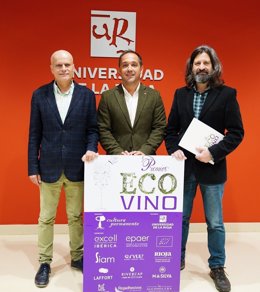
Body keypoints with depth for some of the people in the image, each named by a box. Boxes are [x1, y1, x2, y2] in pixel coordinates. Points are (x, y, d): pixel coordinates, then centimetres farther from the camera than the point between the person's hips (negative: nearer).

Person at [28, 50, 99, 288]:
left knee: (76, 216, 13)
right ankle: (44, 263, 24)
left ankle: (77, 257, 30)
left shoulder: (86, 95, 0)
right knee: (46, 218, 9)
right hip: (49, 167, 0)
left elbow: (93, 128, 3)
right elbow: (34, 134, 2)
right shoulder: (40, 95, 1)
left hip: (77, 167, 0)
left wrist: (91, 149, -16)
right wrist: (33, 167, 0)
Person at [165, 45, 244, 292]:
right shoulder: (180, 94, 5)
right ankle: (178, 259, 34)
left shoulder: (227, 94, -4)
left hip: (212, 168, -2)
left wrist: (214, 152, -18)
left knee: (215, 223, 9)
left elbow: (236, 132, -6)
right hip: (184, 166, 3)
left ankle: (217, 267, 27)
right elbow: (171, 128, 9)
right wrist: (173, 150, -9)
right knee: (180, 218, 15)